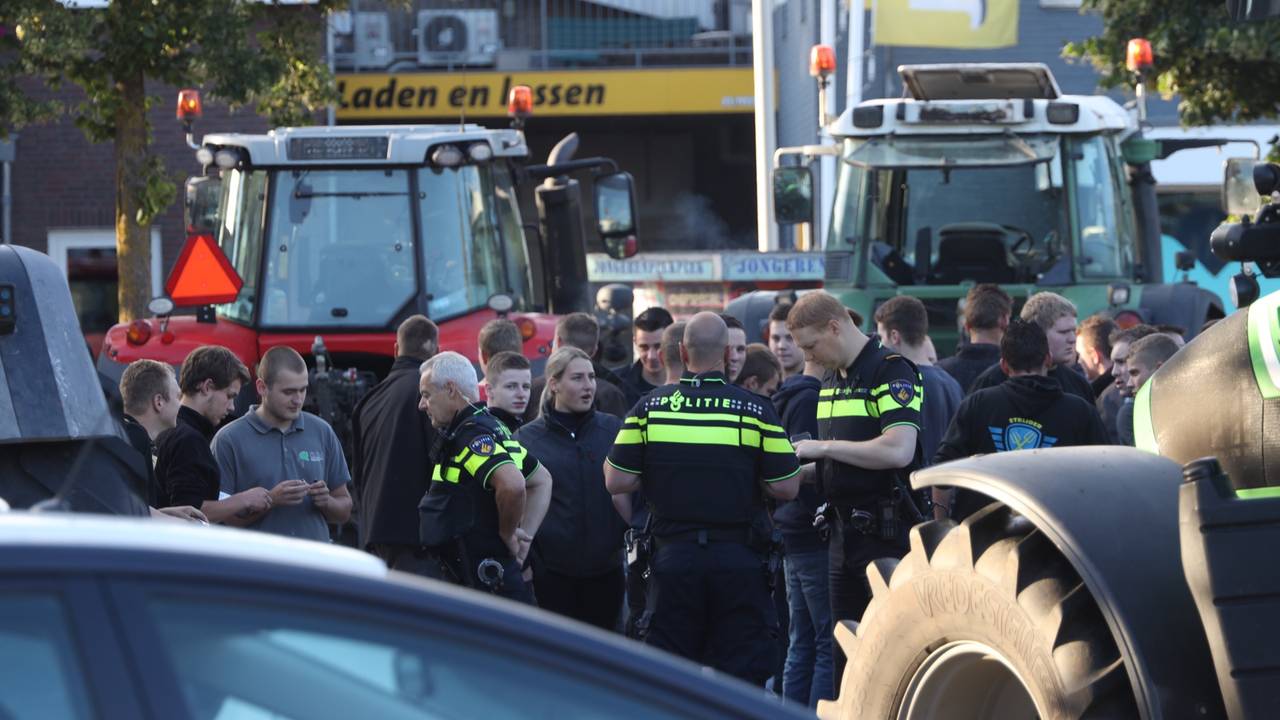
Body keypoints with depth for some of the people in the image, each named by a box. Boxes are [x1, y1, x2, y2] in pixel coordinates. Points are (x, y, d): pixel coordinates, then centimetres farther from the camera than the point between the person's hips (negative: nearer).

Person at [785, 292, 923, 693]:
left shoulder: (892, 371, -11)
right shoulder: (831, 381, 16)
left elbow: (898, 450, -24)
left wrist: (823, 447, -16)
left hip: (888, 533, -9)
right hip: (844, 531, 9)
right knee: (845, 658, 11)